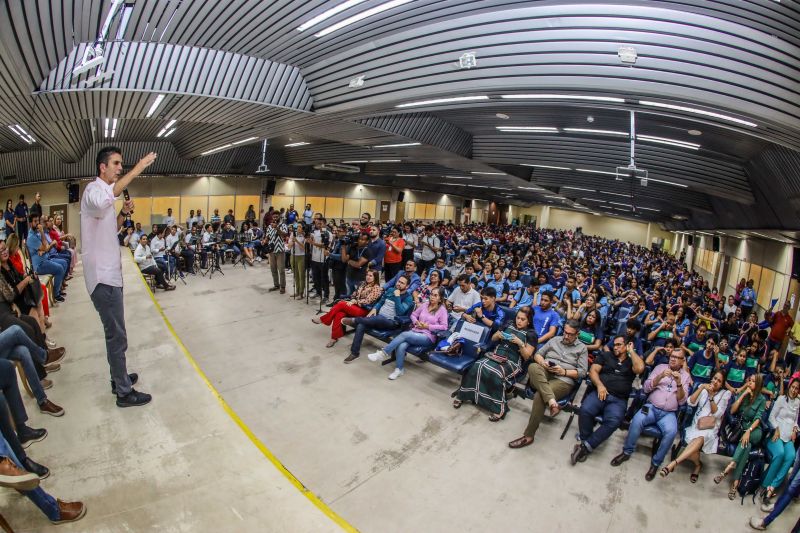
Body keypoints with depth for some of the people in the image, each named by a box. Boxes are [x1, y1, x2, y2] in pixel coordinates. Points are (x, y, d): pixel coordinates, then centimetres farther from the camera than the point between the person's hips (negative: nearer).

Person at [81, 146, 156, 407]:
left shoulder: (102, 191, 16)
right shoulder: (93, 189, -15)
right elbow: (103, 200, -43)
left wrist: (124, 213, 5)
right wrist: (137, 169, -38)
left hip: (109, 274, 10)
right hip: (103, 277, -10)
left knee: (114, 334, 20)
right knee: (117, 337, -3)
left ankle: (118, 378, 34)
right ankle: (125, 393, 8)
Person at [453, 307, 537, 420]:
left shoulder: (531, 334, 3)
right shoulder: (509, 325, 15)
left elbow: (527, 356, -1)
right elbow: (493, 339, 21)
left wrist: (520, 343, -17)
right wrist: (498, 335, -1)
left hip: (512, 362, -4)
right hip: (496, 355, 4)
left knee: (495, 373, -35)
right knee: (477, 366, -26)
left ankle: (499, 407, -23)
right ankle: (463, 394, -15)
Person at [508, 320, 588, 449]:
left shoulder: (582, 348, 12)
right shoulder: (555, 340, 20)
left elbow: (582, 372, 5)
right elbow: (537, 354, 18)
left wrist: (564, 372, -10)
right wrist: (542, 362, -5)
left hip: (563, 380, -3)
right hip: (543, 375, 4)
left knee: (539, 396, -33)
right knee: (533, 367, -35)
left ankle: (529, 436, -22)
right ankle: (552, 402, -45)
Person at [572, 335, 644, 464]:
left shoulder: (631, 361, 18)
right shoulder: (605, 355, 20)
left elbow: (640, 368, -7)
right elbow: (593, 370, 9)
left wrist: (631, 350, 6)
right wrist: (599, 385, -9)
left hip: (618, 400, -1)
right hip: (600, 393, 1)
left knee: (613, 421, -32)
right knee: (585, 410, -31)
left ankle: (585, 446, -24)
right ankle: (585, 442, -12)